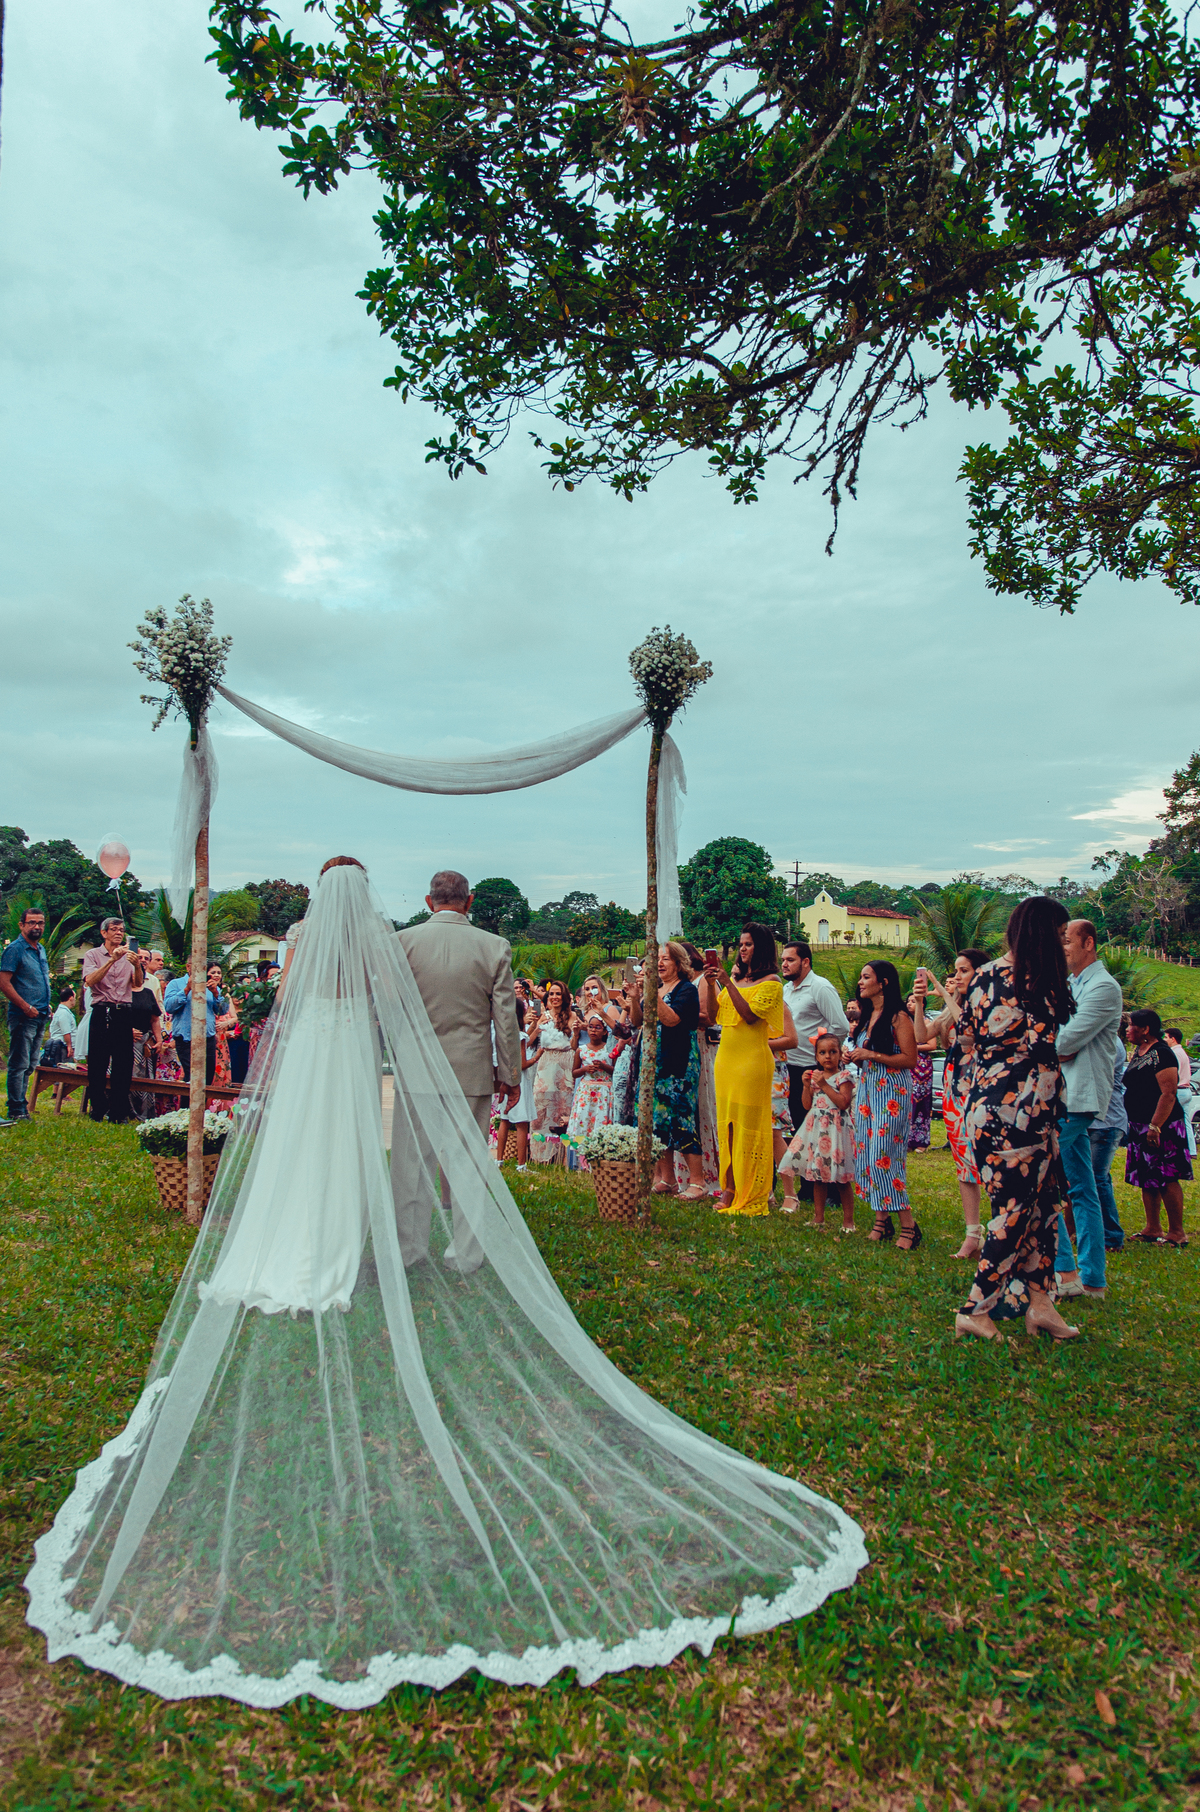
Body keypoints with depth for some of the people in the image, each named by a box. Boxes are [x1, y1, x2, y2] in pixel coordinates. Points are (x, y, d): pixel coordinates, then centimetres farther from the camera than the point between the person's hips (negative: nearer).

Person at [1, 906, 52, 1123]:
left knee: (30, 1065, 13)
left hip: (40, 1016, 8)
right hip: (23, 1016, -8)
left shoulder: (41, 950, 17)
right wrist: (26, 1007, -18)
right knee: (19, 1064, -7)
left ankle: (21, 1105, 20)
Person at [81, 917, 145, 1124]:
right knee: (97, 1064, -1)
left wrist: (137, 965, -20)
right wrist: (112, 960, -19)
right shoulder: (93, 955, 8)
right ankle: (97, 1110, 10)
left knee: (123, 1064, 0)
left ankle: (118, 1113, 5)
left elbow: (137, 984, 0)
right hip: (101, 1013, -2)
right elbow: (90, 981, -10)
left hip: (124, 1014, 2)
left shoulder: (128, 957, 15)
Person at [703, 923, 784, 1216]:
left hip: (752, 1059, -7)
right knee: (726, 1123, 8)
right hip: (725, 1057, 7)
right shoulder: (736, 976, 15)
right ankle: (729, 1188, 16)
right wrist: (710, 983, 0)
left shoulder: (771, 982, -4)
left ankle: (750, 1196, 3)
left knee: (749, 1126, -3)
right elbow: (713, 1015, 13)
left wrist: (728, 983, -16)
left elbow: (751, 1015, -17)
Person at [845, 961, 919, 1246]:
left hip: (892, 1091, -8)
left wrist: (872, 1055, -17)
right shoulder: (866, 1015, 15)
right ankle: (881, 1220, 12)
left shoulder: (898, 1017, -10)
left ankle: (908, 1225, -3)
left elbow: (910, 1059, -16)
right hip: (867, 1088, 8)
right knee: (867, 1153, 5)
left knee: (884, 1155, -11)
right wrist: (851, 1054, 4)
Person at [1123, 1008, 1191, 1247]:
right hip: (1139, 1126, 10)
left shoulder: (1161, 1053, -16)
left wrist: (1155, 1126, -26)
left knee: (1166, 1180, -5)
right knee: (1147, 1179, 11)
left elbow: (1168, 1093, -21)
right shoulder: (1138, 1052, 14)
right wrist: (1134, 1124, 20)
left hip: (1160, 1128, -10)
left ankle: (1177, 1233, 3)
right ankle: (1153, 1229, 18)